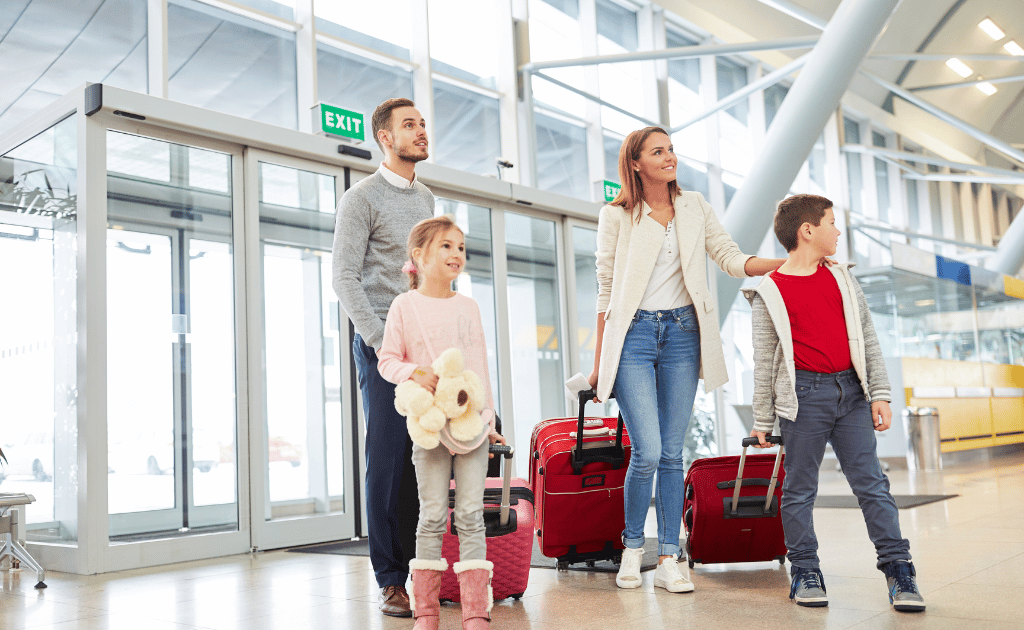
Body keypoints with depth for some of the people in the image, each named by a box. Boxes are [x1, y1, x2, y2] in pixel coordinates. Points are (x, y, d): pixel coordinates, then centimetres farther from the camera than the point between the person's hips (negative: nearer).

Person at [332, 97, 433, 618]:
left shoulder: (426, 198, 20)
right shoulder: (362, 197, 0)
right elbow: (345, 278, -7)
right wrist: (382, 342, -14)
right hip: (382, 341, -5)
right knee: (388, 459, -5)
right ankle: (390, 580, 3)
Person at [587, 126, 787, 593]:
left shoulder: (694, 207, 11)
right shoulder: (616, 216, 2)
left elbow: (733, 260, 7)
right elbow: (605, 290, 4)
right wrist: (599, 362, 4)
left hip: (682, 333, 3)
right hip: (633, 333, -3)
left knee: (672, 453, 3)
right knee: (647, 452, -11)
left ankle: (668, 560, 10)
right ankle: (633, 546, 12)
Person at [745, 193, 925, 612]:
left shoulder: (843, 280, 13)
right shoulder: (770, 293, 0)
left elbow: (867, 341, 14)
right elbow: (764, 361, 1)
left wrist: (879, 394, 6)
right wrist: (762, 420, 1)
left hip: (851, 391, 4)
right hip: (804, 394, -3)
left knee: (871, 481, 2)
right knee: (799, 487, 3)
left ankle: (898, 567, 7)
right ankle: (805, 572, 14)